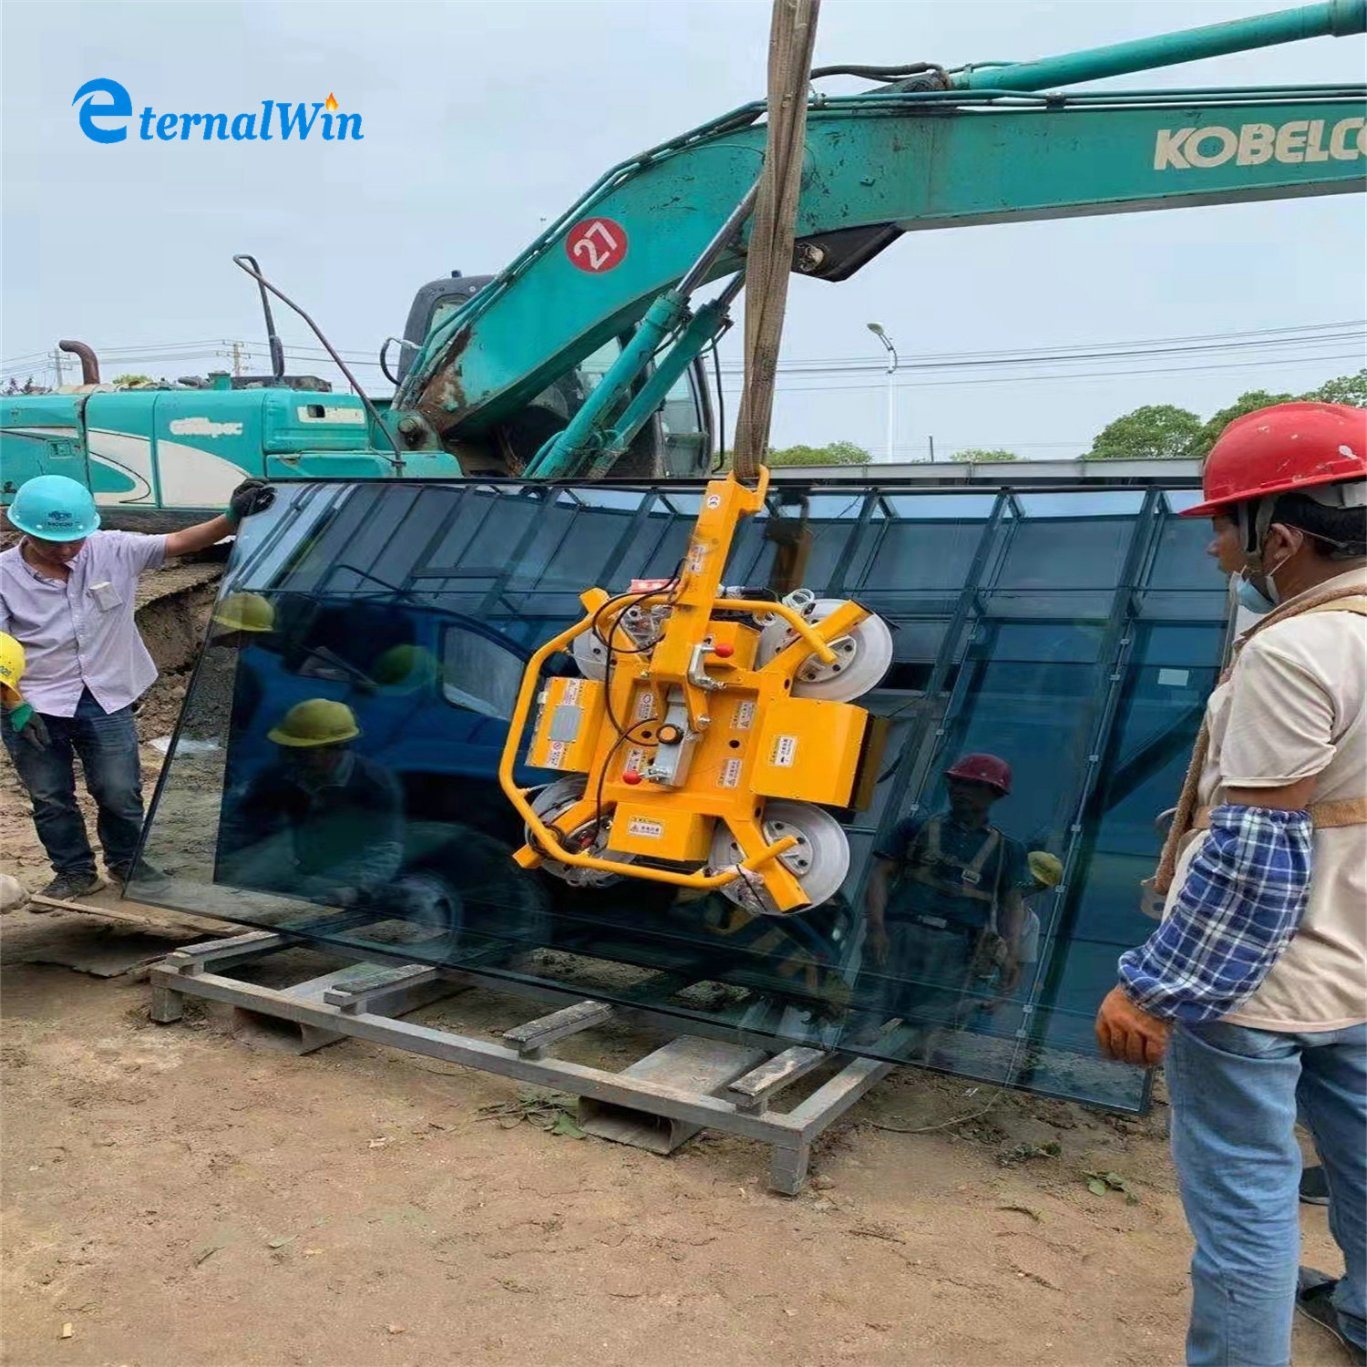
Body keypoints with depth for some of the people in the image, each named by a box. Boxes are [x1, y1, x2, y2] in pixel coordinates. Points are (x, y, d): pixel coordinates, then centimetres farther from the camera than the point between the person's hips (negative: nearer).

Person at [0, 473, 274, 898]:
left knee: (120, 793, 8)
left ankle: (126, 861, 33)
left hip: (106, 699, 1)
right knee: (50, 798, 12)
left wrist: (232, 518, -21)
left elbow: (178, 543, -8)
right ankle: (74, 872, 32)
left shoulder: (113, 551, -7)